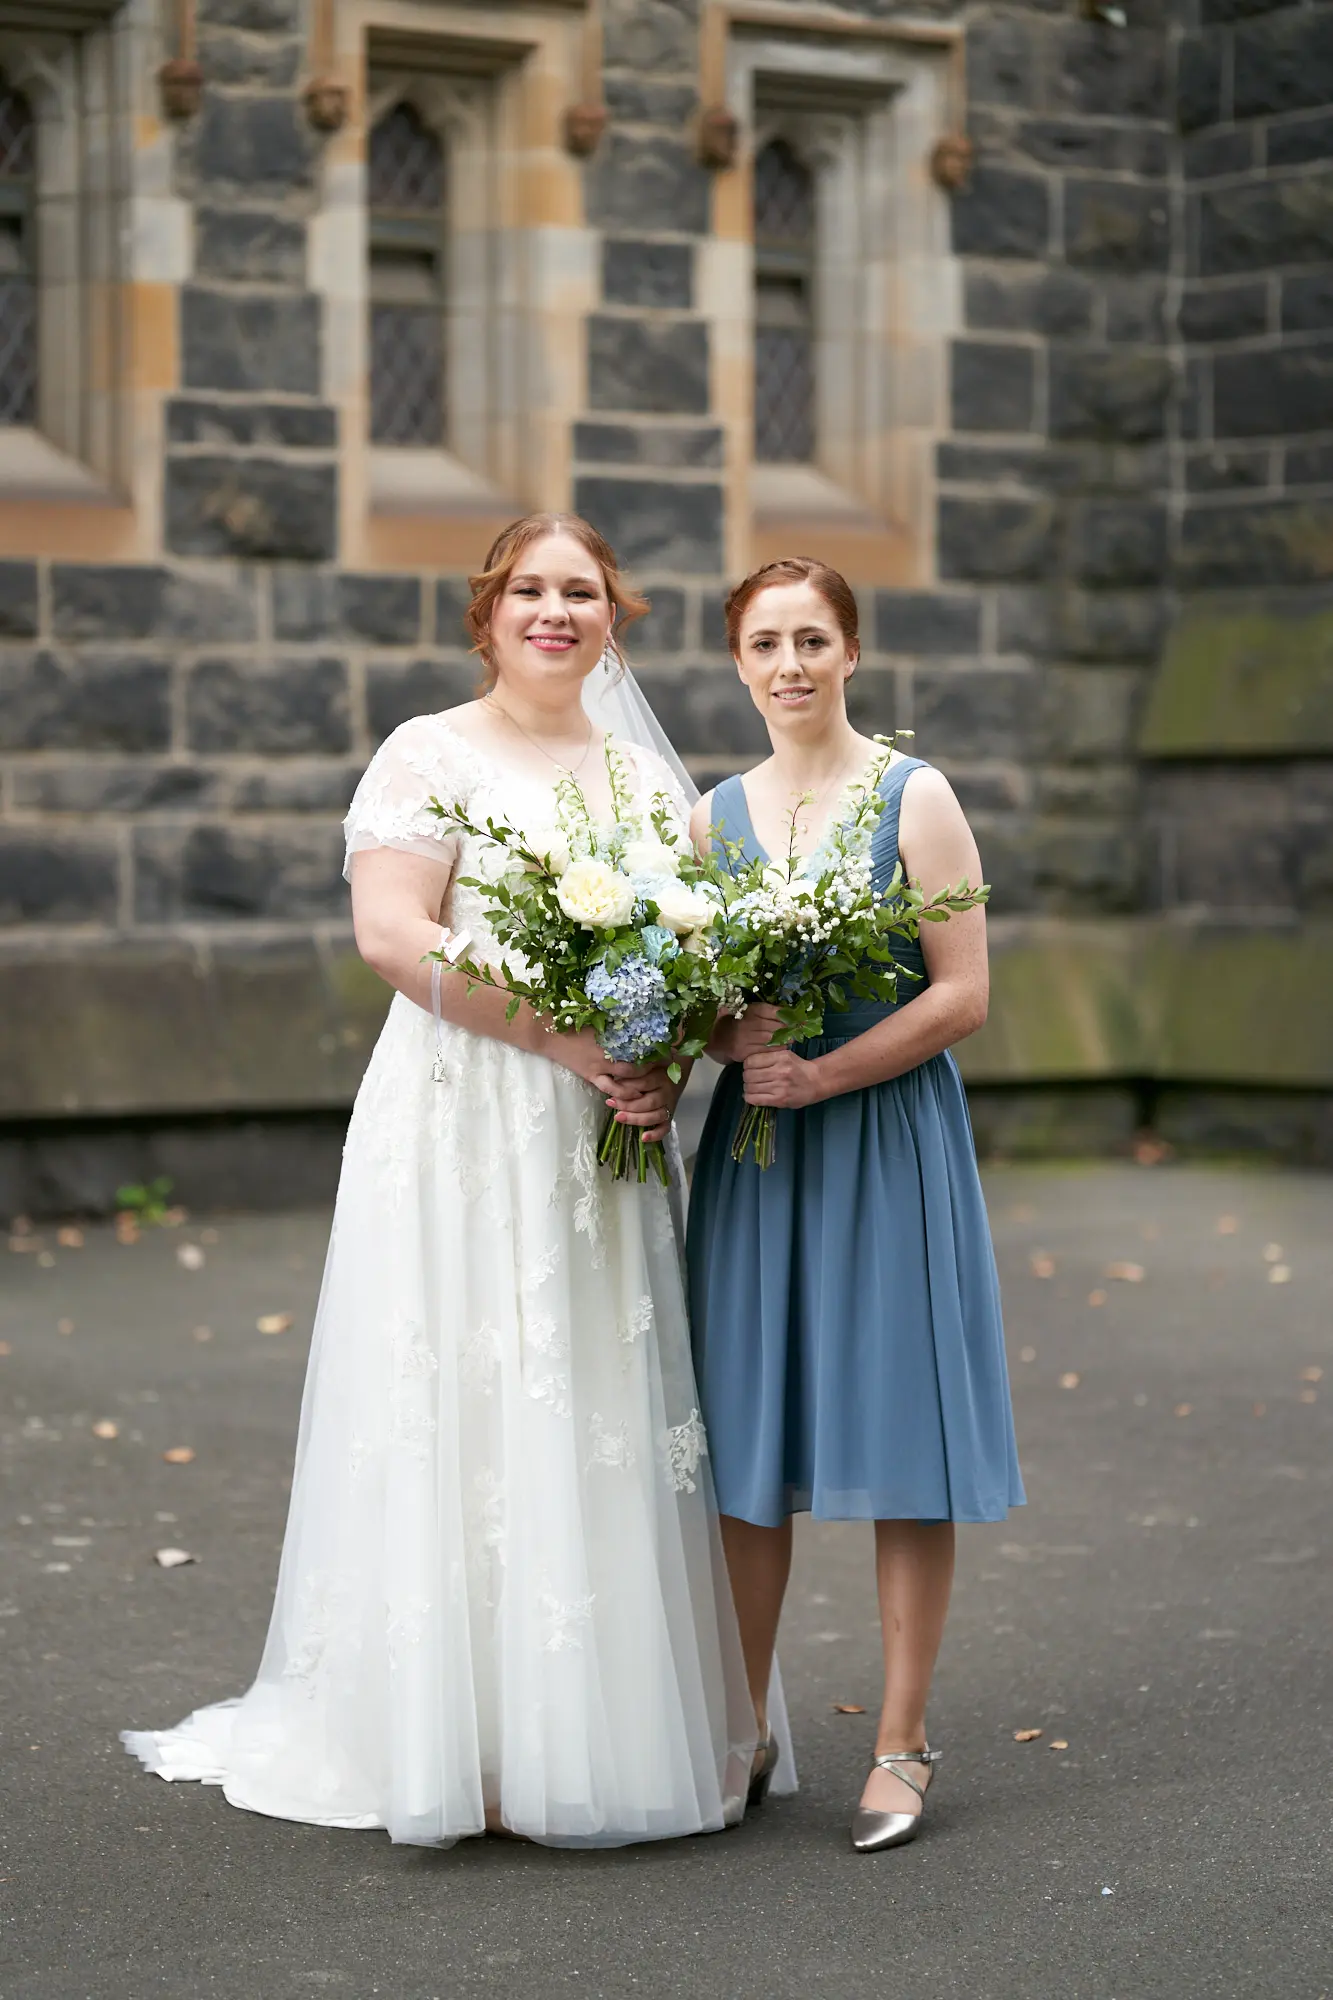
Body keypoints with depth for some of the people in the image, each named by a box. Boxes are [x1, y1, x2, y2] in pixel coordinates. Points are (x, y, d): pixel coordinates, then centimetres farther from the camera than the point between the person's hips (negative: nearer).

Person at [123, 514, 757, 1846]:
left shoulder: (644, 773, 15)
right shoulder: (431, 757, -1)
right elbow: (392, 933, -14)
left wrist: (665, 1065, -5)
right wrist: (559, 1037, -20)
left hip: (605, 1136, 5)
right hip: (464, 1125, -5)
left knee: (608, 1423, 5)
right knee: (470, 1418, -5)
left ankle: (598, 1731, 13)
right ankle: (460, 1742, 1)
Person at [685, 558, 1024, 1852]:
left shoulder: (913, 798, -3)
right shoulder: (715, 814, 9)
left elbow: (962, 994, -8)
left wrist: (820, 1074, -17)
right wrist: (726, 1039, -11)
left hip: (887, 1136, -4)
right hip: (751, 1152, 4)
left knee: (898, 1445, -1)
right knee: (747, 1446, 5)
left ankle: (900, 1747, 9)